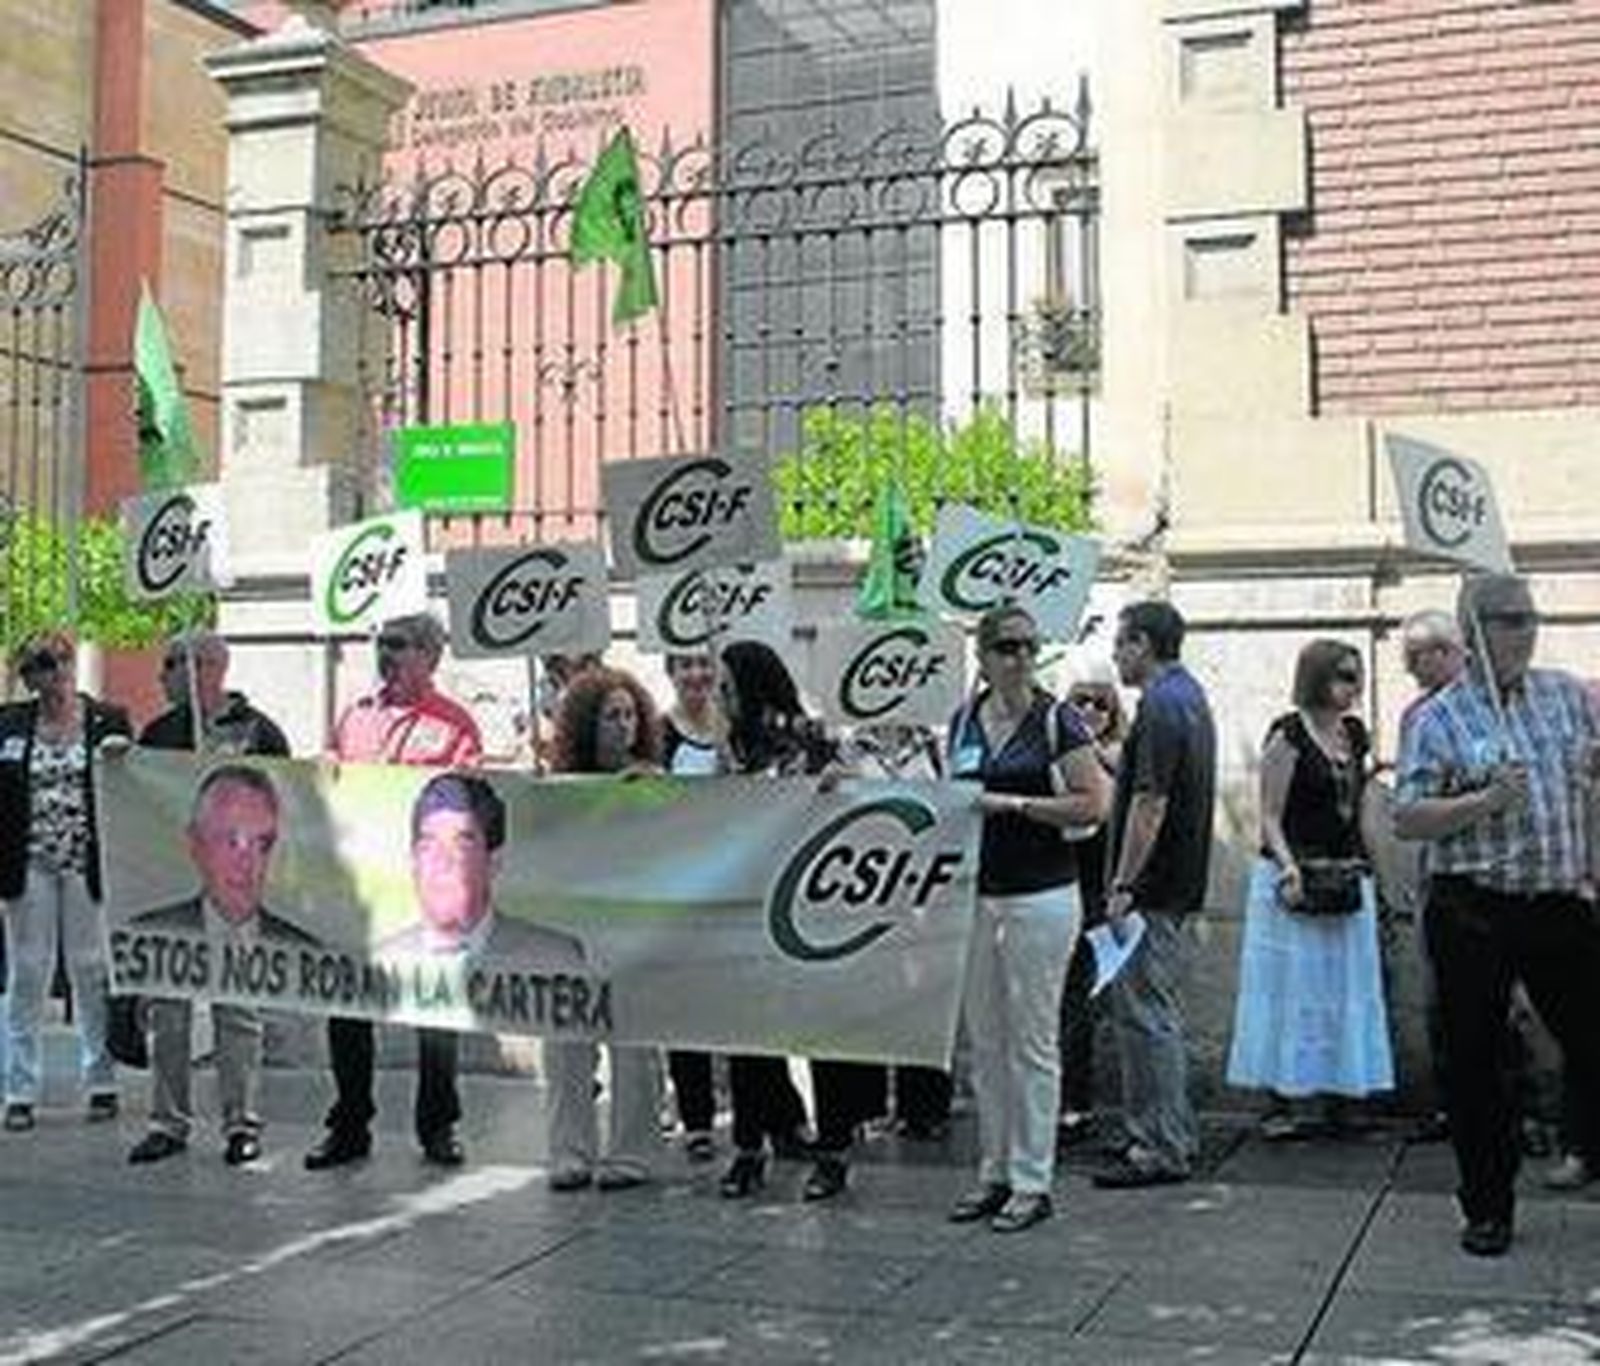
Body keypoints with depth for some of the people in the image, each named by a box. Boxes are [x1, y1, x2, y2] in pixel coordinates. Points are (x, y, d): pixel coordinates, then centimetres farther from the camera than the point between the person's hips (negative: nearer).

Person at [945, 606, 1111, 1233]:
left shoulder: (1056, 719, -7)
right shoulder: (965, 721, 9)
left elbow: (1094, 804, -12)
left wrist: (1014, 804, -17)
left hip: (1041, 895, -6)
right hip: (977, 893, 6)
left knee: (1033, 1041, 0)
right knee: (984, 1040, 11)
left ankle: (1032, 1182, 9)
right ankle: (994, 1171, 22)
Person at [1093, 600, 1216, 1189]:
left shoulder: (1161, 706, -18)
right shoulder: (1189, 697, 15)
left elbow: (1150, 802, -23)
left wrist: (1123, 886, -21)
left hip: (1153, 889, -11)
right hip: (1177, 885, 11)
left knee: (1144, 1010, -5)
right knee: (1157, 1009, 17)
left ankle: (1161, 1148, 1)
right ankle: (1174, 1134, 24)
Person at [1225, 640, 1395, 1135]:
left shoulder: (1354, 733, 11)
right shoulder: (1289, 734, -9)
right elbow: (1270, 817, -11)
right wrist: (1288, 866, -24)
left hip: (1349, 880, 7)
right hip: (1296, 881, -7)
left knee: (1347, 992, 9)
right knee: (1292, 989, -2)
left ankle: (1340, 1097, 16)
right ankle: (1281, 1103, 4)